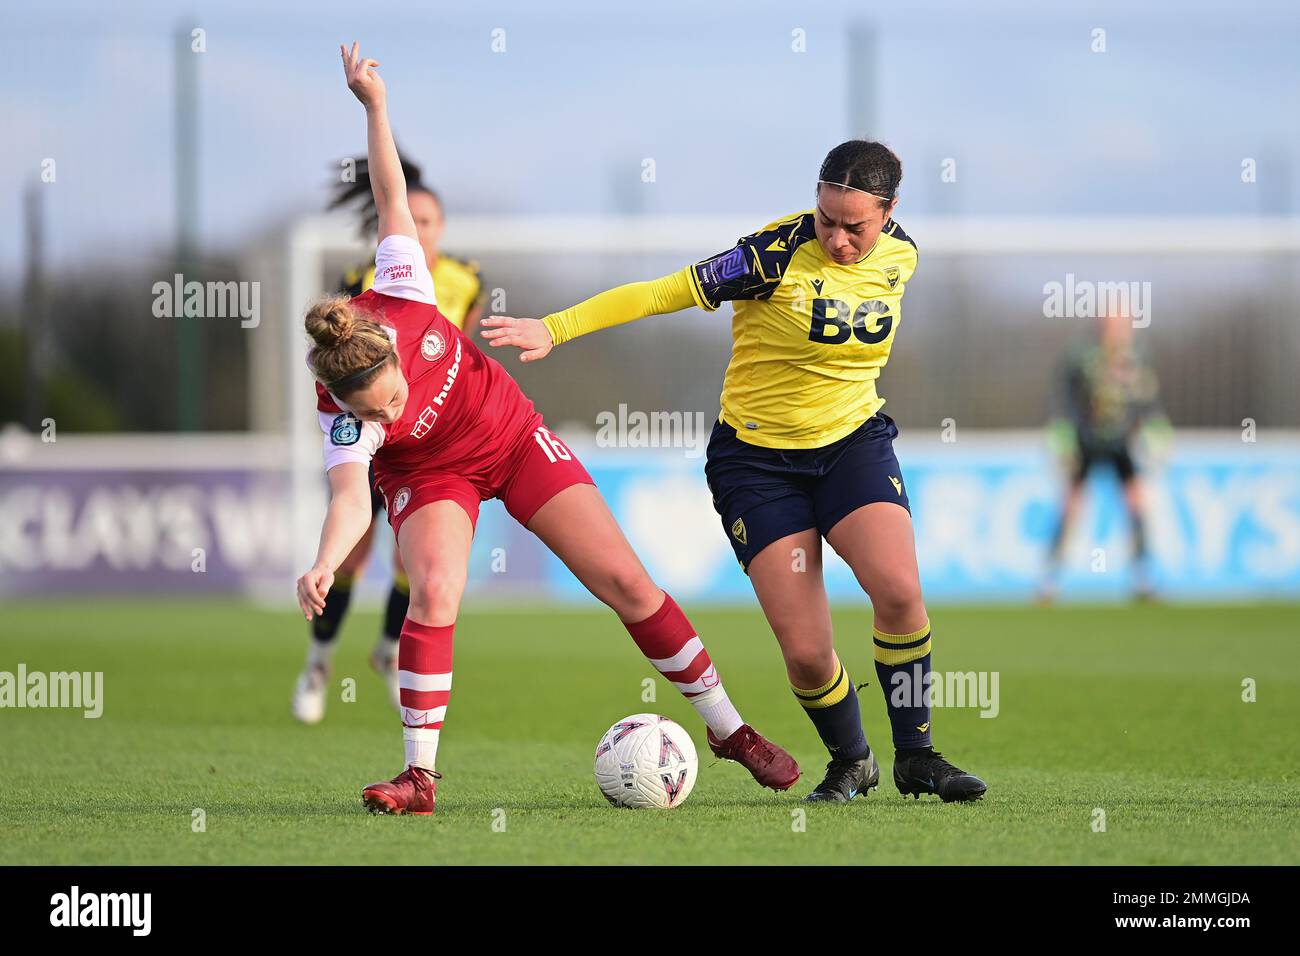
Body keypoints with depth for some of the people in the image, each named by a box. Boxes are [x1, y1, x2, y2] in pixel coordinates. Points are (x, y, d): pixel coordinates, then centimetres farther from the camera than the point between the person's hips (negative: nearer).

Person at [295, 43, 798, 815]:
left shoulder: (398, 295, -29)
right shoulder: (343, 416, -33)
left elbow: (393, 198, -16)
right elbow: (351, 500, -45)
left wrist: (376, 107, -19)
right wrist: (324, 566, -64)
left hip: (513, 433, 2)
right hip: (432, 473, -2)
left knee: (625, 582, 0)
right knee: (433, 590, -31)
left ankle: (729, 728, 13)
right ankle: (420, 776, -22)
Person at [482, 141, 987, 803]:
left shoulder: (899, 255, -4)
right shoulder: (781, 252, -20)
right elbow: (666, 292, -21)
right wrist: (553, 328, -26)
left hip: (854, 440, 3)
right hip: (758, 458, -3)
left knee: (898, 589, -23)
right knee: (805, 652, -11)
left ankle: (915, 756, -5)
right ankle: (850, 761, 19)